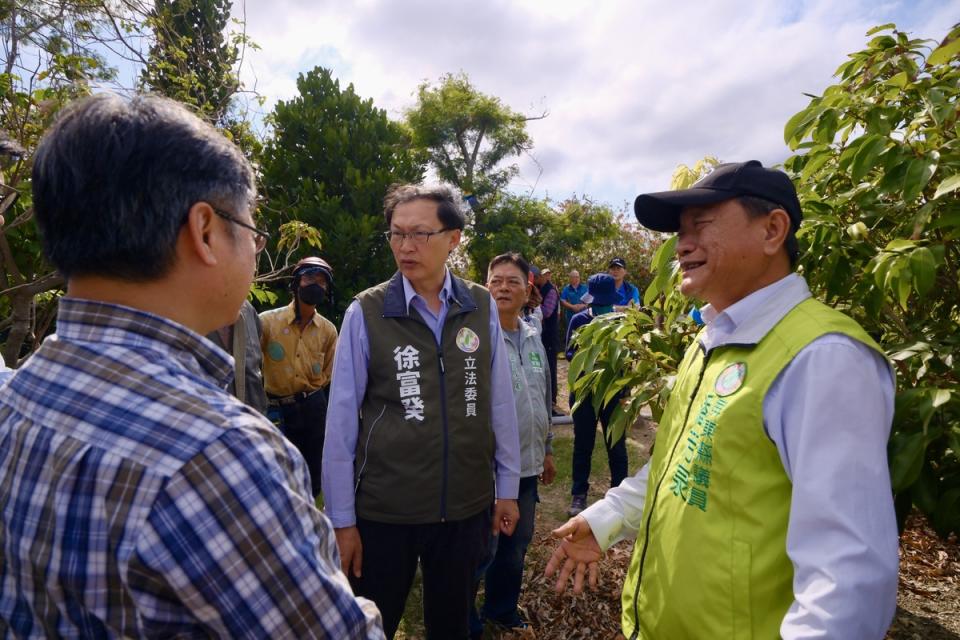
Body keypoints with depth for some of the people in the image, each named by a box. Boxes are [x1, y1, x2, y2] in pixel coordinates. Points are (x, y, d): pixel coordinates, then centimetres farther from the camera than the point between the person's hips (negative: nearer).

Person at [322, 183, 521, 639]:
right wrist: (341, 519, -4)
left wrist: (507, 488, 7)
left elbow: (500, 402, 2)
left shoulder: (482, 308, -5)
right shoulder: (365, 313, -11)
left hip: (466, 505, 2)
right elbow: (342, 421, -7)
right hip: (384, 509, -2)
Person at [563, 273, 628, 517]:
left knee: (617, 446, 11)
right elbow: (569, 353, -1)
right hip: (584, 390, 0)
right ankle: (579, 494, 24)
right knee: (583, 444, 11)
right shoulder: (579, 320, -5)